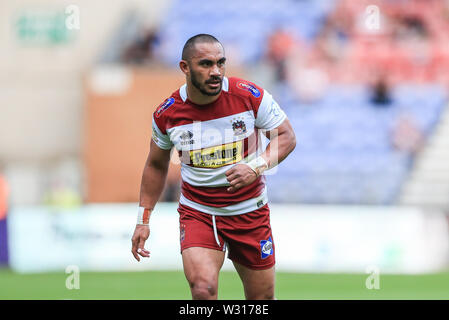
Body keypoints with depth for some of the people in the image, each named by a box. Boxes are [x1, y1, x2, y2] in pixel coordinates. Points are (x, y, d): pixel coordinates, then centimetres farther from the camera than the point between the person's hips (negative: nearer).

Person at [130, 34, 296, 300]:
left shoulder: (250, 96, -12)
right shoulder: (167, 114, -8)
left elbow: (287, 137, -4)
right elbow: (156, 166, 8)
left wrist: (256, 167, -22)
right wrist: (143, 221, 9)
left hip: (250, 210, 1)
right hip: (197, 213, -1)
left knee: (262, 297, 9)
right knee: (203, 288, -25)